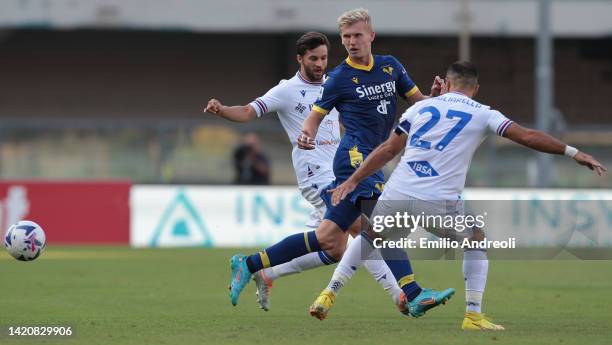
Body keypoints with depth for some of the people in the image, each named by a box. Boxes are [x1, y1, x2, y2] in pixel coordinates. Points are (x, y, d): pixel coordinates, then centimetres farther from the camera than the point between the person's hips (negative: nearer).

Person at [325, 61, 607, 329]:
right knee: (477, 241, 22)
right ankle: (473, 315, 13)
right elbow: (527, 137, 1)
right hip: (438, 202, -3)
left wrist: (353, 181, 23)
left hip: (396, 194, 3)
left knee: (368, 237, 29)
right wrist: (573, 153, 6)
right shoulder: (482, 114, 8)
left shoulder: (422, 106, 15)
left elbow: (388, 150, 16)